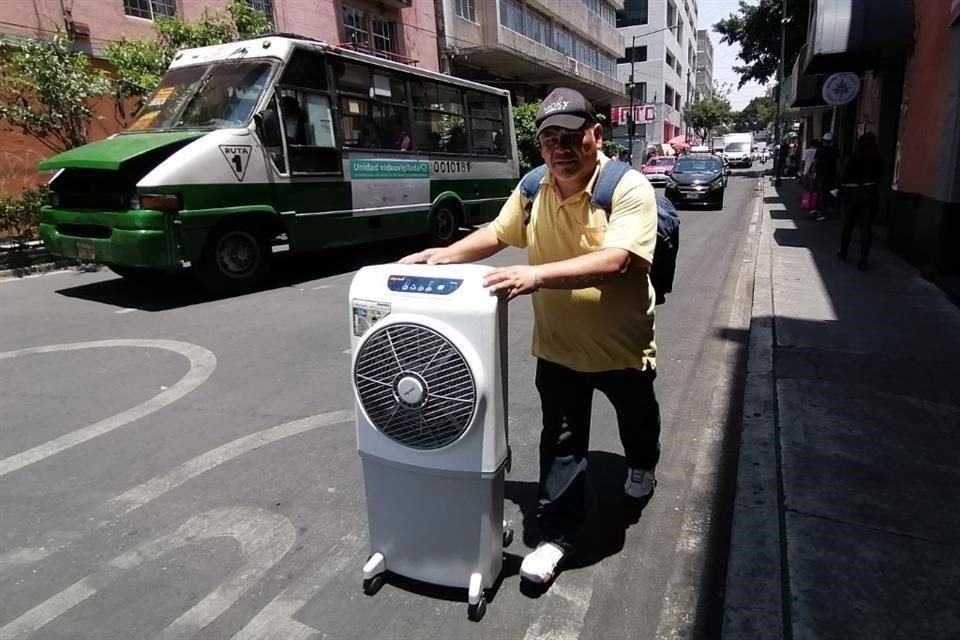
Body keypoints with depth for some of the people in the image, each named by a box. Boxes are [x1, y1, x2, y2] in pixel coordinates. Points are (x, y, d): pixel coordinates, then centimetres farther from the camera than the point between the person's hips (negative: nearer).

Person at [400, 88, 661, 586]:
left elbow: (614, 261, -35)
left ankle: (641, 467, 60)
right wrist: (443, 256, -9)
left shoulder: (630, 189, -22)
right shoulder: (533, 189, -6)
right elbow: (497, 234, 7)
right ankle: (557, 535, 24)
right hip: (558, 345, 2)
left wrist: (538, 275, -45)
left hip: (622, 343, -2)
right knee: (561, 441, 8)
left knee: (637, 419, 26)